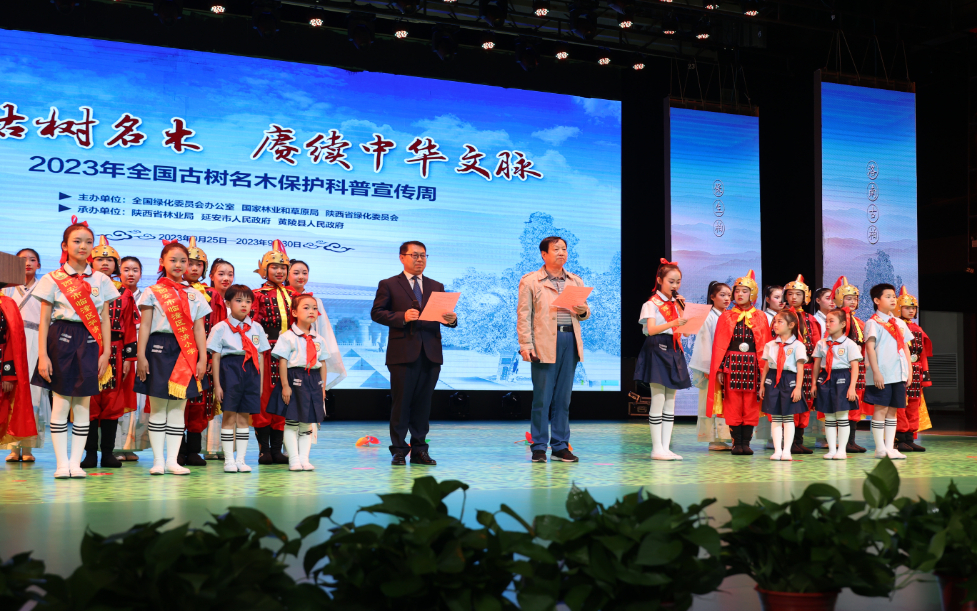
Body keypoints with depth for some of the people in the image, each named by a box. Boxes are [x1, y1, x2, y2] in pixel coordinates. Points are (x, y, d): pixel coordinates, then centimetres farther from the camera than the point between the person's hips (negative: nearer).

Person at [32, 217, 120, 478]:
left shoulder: (101, 280, 9)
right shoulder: (53, 279, 4)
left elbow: (105, 320, 9)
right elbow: (44, 320, 2)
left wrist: (106, 352, 2)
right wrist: (42, 355, -5)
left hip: (89, 342, 2)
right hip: (61, 340, -2)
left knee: (82, 405, 3)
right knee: (60, 404, -1)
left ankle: (76, 462, 8)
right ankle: (62, 464, 4)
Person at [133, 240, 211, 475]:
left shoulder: (195, 295, 13)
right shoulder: (153, 292, 5)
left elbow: (199, 329, 11)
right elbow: (145, 326, 2)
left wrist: (202, 358, 4)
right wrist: (141, 356, -6)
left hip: (186, 353, 3)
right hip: (159, 349, -3)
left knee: (178, 409, 4)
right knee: (157, 408, 0)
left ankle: (172, 460, 8)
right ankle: (158, 460, 6)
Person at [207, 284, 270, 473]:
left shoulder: (256, 328, 12)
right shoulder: (220, 328, 1)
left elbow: (260, 357, 13)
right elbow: (215, 357, -1)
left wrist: (260, 382, 9)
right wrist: (217, 384, -6)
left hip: (250, 372, 4)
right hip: (230, 370, -3)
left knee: (244, 416, 6)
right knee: (229, 415, -3)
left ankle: (241, 459, 11)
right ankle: (229, 460, 4)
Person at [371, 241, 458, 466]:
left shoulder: (436, 286, 18)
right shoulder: (389, 285, 6)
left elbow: (443, 316, 13)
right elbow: (377, 312, -3)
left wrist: (451, 319, -11)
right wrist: (402, 317, -16)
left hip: (430, 353, 3)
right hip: (402, 353, -3)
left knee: (423, 403, 6)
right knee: (401, 402, 0)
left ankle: (419, 450, 13)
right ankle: (399, 451, 7)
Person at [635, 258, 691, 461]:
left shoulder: (676, 303, 15)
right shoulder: (652, 304, -4)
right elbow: (651, 329, -19)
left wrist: (682, 309, 3)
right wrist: (673, 324, -32)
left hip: (674, 352, 7)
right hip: (657, 350, -7)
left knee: (670, 401, 5)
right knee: (658, 400, -8)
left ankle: (665, 447, 7)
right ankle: (657, 449, -5)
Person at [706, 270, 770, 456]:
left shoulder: (760, 317, 8)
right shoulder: (726, 317, 7)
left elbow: (765, 345, 4)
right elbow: (719, 345, 3)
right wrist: (719, 369, -5)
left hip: (753, 366, 0)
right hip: (732, 365, 0)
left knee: (751, 405, 1)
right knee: (733, 405, -1)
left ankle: (746, 442, 8)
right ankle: (736, 443, 5)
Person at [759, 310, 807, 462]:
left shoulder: (797, 345, -2)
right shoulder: (770, 345, 10)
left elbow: (800, 368, -5)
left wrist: (798, 387, -11)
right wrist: (762, 385, 10)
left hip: (789, 381, -4)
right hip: (772, 381, 4)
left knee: (788, 417, 1)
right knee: (775, 418, 5)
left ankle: (787, 450, 5)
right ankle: (777, 450, 8)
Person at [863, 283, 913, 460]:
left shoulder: (900, 324, 16)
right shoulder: (873, 323, -4)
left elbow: (905, 347, 18)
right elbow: (870, 348, -11)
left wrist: (909, 370, 10)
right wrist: (876, 372, -17)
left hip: (899, 374, 6)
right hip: (881, 375, -6)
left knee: (892, 410, 8)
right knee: (881, 409, -3)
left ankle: (890, 447, 12)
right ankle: (880, 449, 2)